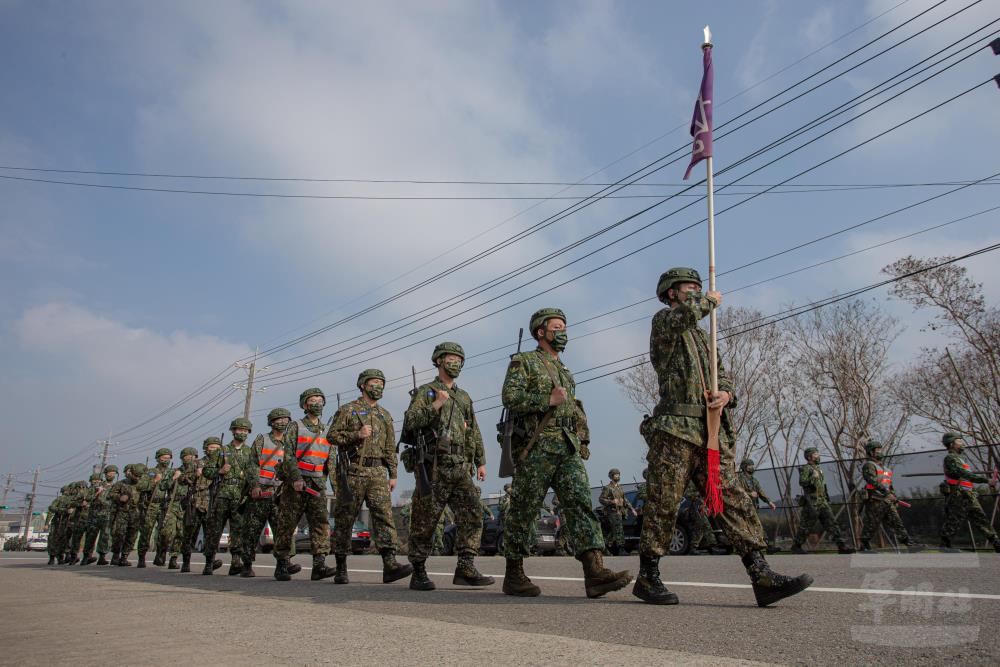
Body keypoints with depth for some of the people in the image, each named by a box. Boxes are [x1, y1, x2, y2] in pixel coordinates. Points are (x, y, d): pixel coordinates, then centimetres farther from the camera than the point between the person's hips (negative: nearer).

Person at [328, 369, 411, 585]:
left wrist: (393, 475, 12)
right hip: (353, 471, -3)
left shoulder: (385, 415, 18)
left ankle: (390, 565, -16)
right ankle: (341, 567, 13)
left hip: (378, 472, 4)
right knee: (345, 519, 2)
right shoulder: (347, 410, 5)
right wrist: (357, 434, -15)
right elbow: (332, 436, -3)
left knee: (384, 514, -10)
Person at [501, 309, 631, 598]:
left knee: (581, 503, -9)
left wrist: (582, 442, 17)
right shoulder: (523, 362, 4)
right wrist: (548, 399, -17)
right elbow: (510, 397, -11)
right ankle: (513, 575, 11)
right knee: (524, 511, 0)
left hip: (567, 448, 6)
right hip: (535, 447, -6)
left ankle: (595, 573, -16)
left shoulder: (565, 371, 26)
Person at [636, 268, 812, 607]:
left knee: (733, 499, -2)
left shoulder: (702, 336, 29)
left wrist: (725, 393, -4)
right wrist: (709, 301, 2)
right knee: (663, 502, -4)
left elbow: (721, 374, 19)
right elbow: (684, 314, -19)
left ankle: (761, 577, -5)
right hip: (675, 429, -7)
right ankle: (647, 578, 6)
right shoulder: (663, 321, 6)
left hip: (712, 430, 7)